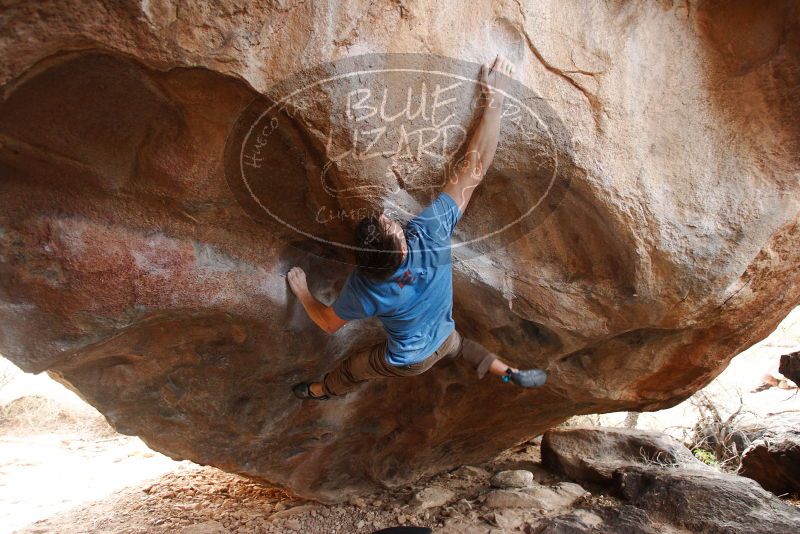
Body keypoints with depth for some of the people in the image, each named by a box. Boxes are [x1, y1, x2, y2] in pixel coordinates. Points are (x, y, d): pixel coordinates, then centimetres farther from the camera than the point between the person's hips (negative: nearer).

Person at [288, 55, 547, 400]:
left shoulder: (363, 288, -40)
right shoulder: (430, 233, -41)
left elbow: (329, 324, -19)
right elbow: (474, 169, -40)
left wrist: (301, 292, -3)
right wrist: (494, 99, -36)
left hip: (407, 361, -1)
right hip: (443, 338, 2)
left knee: (351, 369, 30)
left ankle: (321, 391, 60)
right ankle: (512, 374, 47)